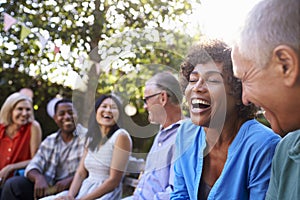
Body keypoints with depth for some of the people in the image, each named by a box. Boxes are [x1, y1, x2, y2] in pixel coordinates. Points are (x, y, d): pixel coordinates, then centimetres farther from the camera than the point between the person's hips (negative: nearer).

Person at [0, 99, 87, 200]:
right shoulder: (49, 141, 17)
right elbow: (33, 166, 7)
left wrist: (69, 181, -29)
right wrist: (39, 178, -18)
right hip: (49, 187, 6)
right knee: (12, 184, -12)